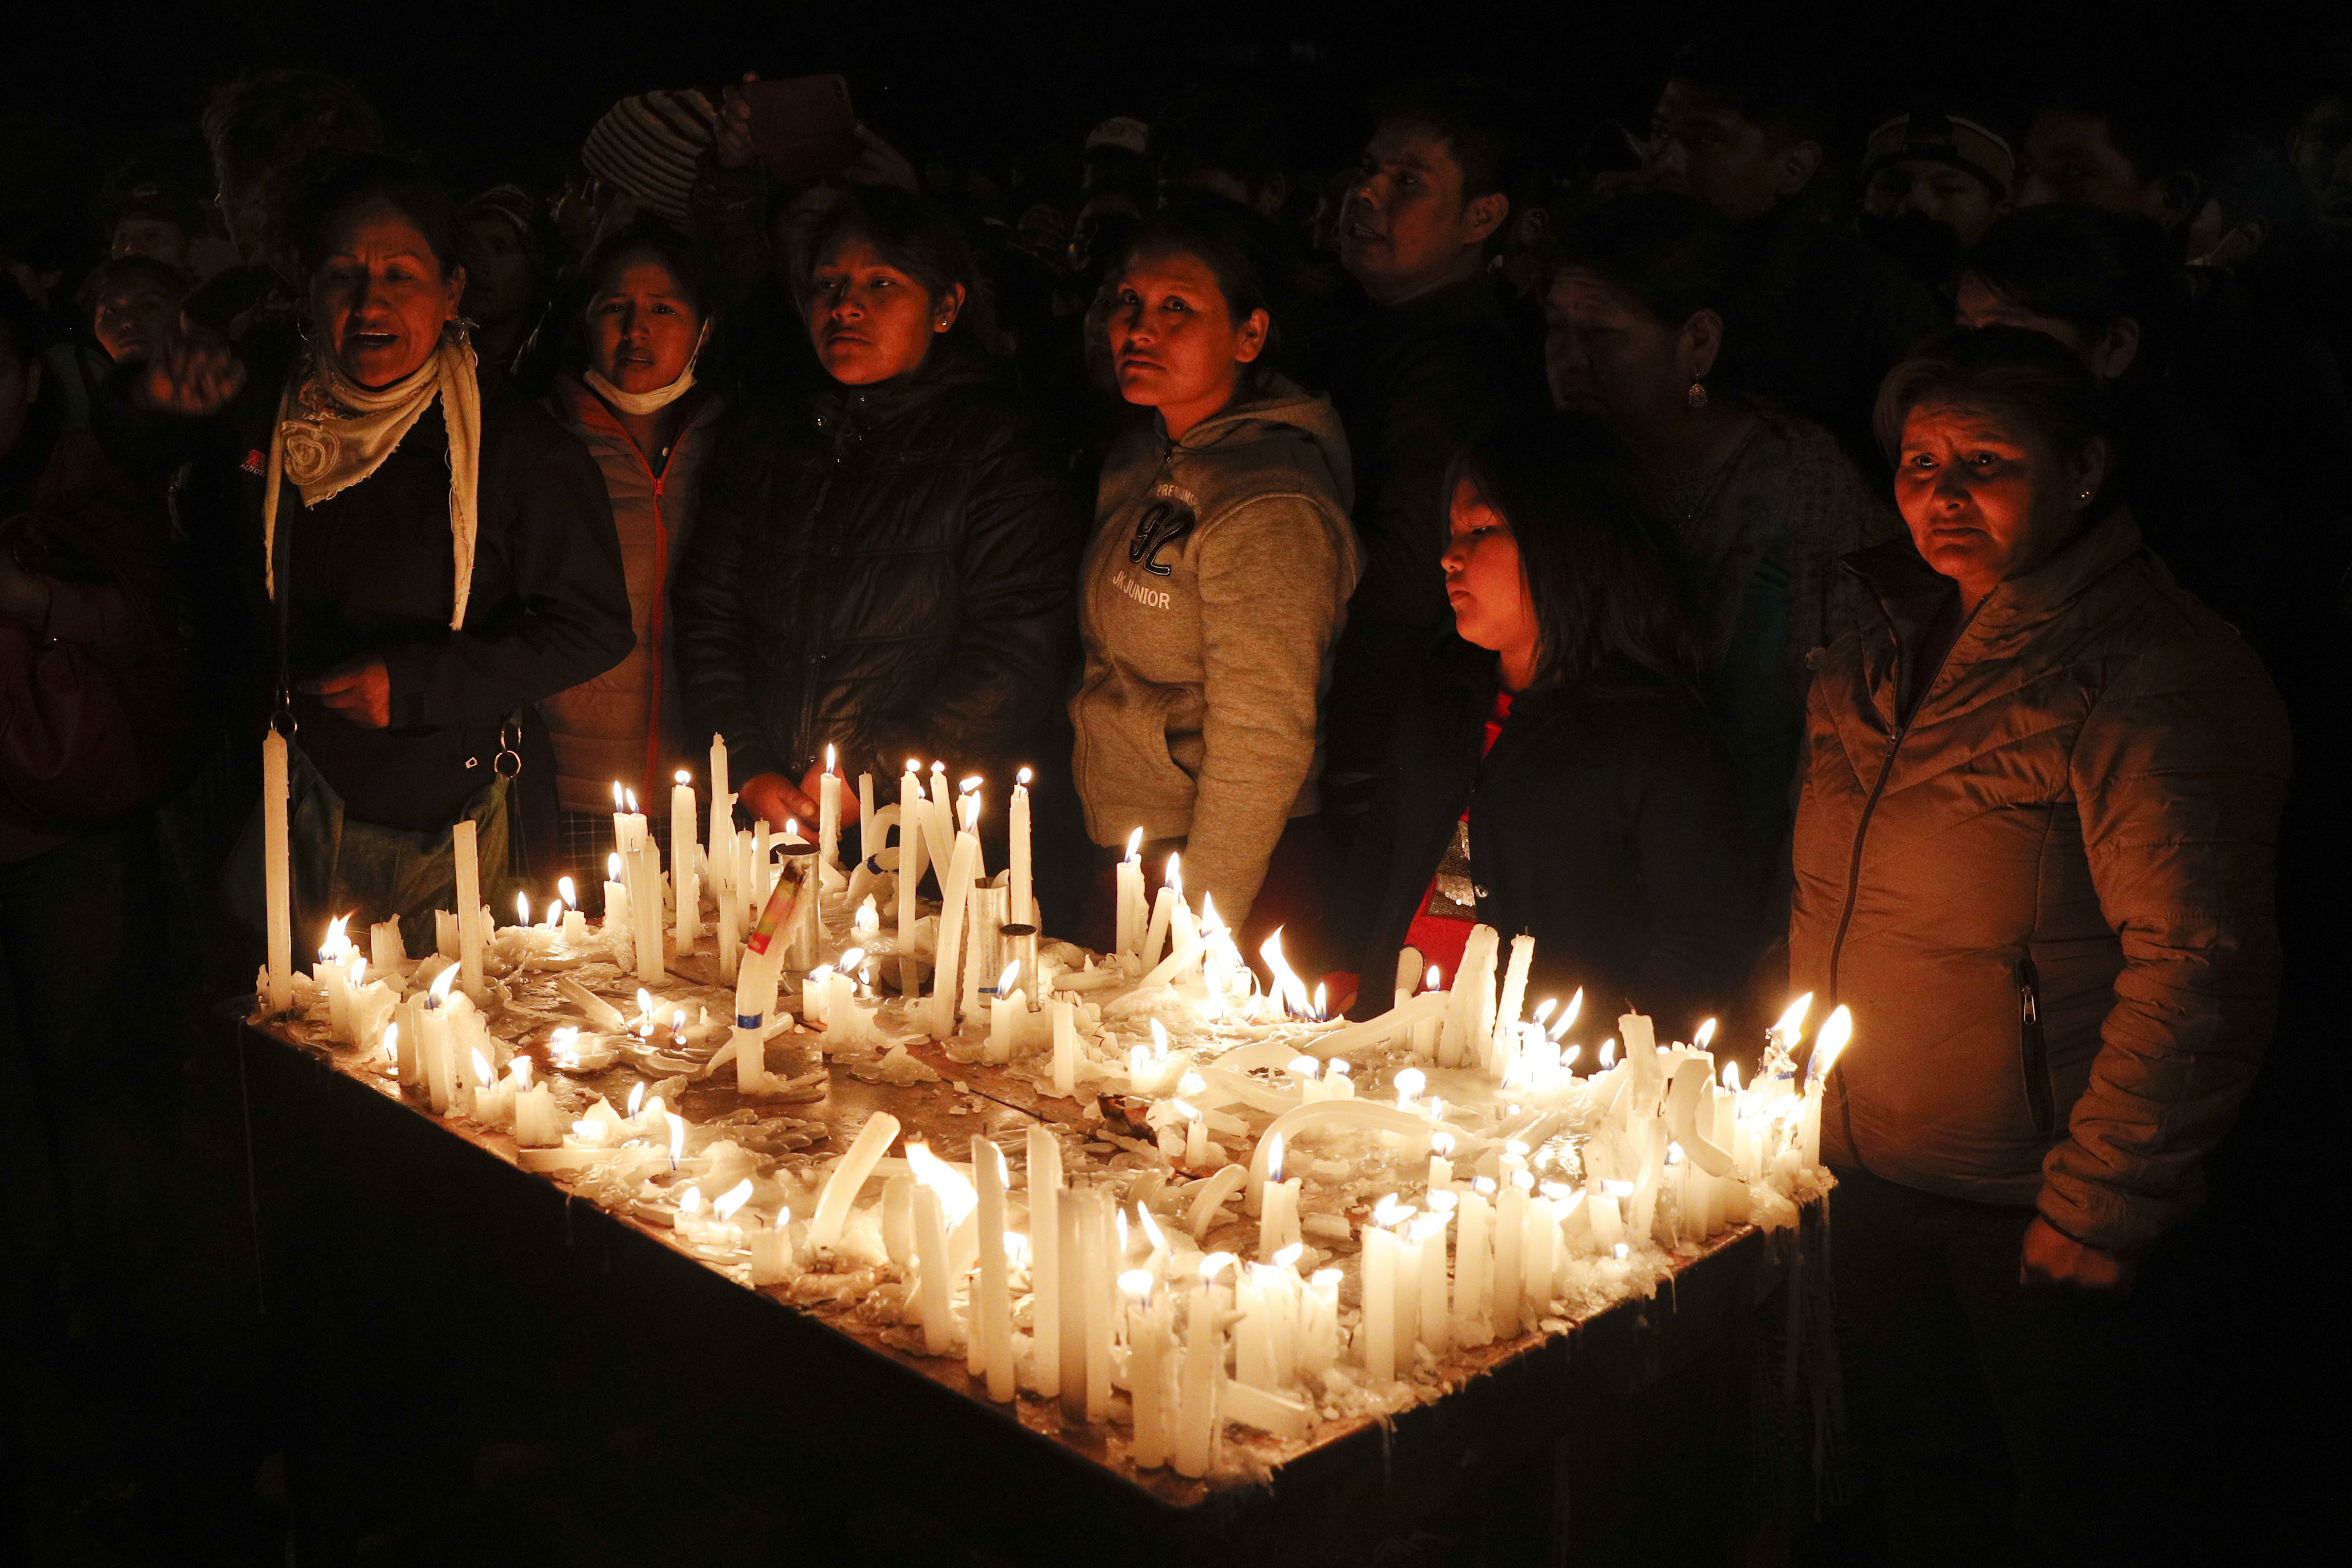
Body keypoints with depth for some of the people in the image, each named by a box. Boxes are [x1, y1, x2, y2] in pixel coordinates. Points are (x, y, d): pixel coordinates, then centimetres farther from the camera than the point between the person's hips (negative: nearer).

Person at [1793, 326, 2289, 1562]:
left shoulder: (2152, 673, -19)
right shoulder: (1884, 657, 7)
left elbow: (2199, 965, -24)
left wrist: (2103, 1209, -21)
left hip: (2036, 1218, -7)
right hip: (1875, 1182, 7)